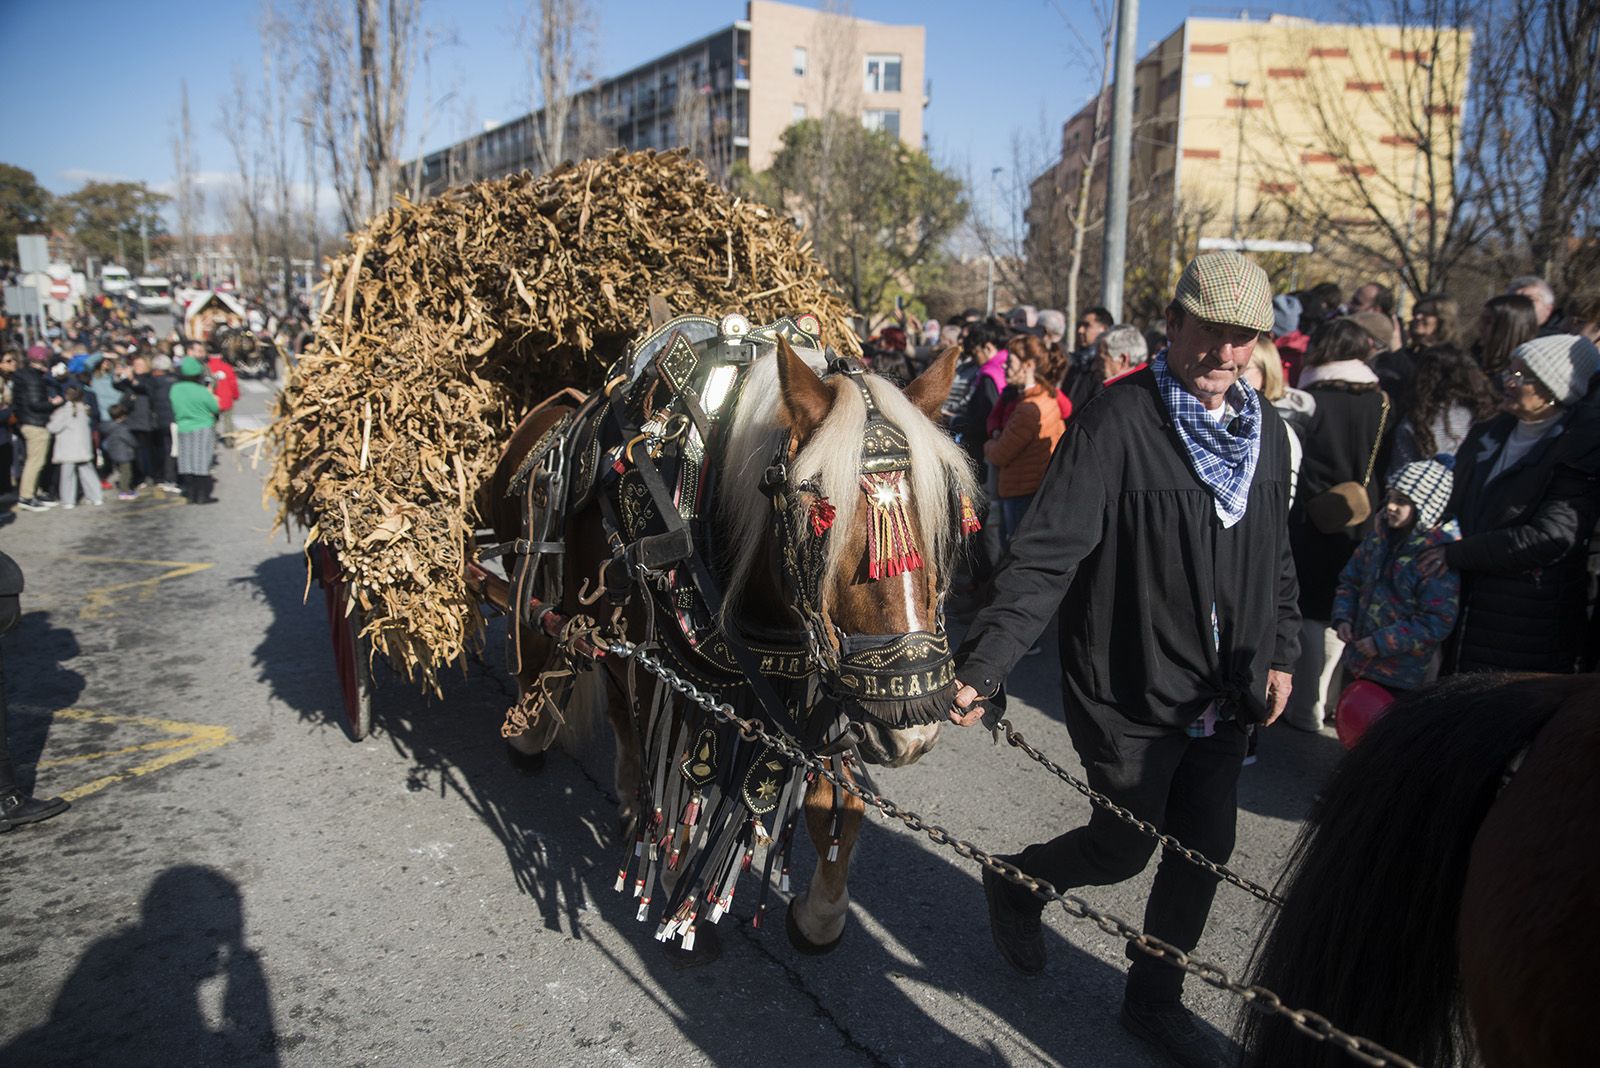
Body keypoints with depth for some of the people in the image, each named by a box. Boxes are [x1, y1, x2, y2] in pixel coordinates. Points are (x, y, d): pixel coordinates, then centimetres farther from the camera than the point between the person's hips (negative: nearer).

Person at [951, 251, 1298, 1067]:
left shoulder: (1265, 429, 4)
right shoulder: (1118, 420, -19)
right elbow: (1045, 554, -26)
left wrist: (1278, 651, 11)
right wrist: (983, 664, -33)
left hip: (1223, 693, 7)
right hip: (1129, 689, -6)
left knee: (1206, 847, 14)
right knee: (1125, 848, 6)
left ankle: (1154, 999, 36)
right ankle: (1015, 884, 39)